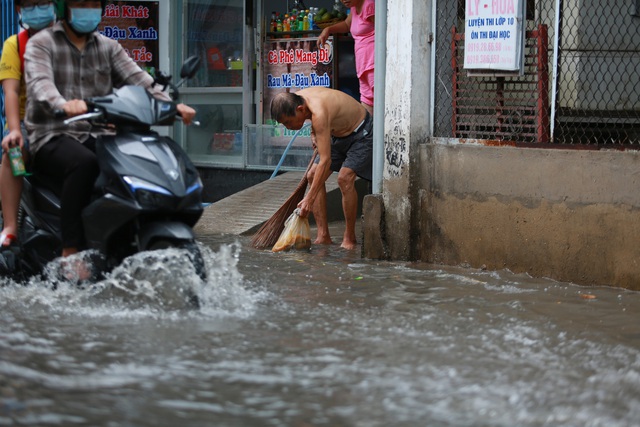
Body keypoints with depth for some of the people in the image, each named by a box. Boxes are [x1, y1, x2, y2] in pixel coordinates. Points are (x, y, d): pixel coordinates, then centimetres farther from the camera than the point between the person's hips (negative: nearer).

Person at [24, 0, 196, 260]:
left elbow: (139, 81, 3)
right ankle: (71, 252, -38)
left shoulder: (108, 47, 16)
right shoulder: (41, 44, 1)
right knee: (84, 163, -38)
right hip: (53, 138, -5)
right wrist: (63, 105, -44)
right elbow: (40, 83, -20)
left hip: (97, 137, 5)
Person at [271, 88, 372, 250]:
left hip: (362, 135, -10)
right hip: (339, 135, 10)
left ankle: (349, 239, -14)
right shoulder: (297, 99, -13)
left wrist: (309, 199, -43)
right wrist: (314, 133, -3)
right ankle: (323, 236, -2)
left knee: (345, 178, -26)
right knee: (313, 175, -1)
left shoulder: (319, 113, -39)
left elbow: (325, 160, -42)